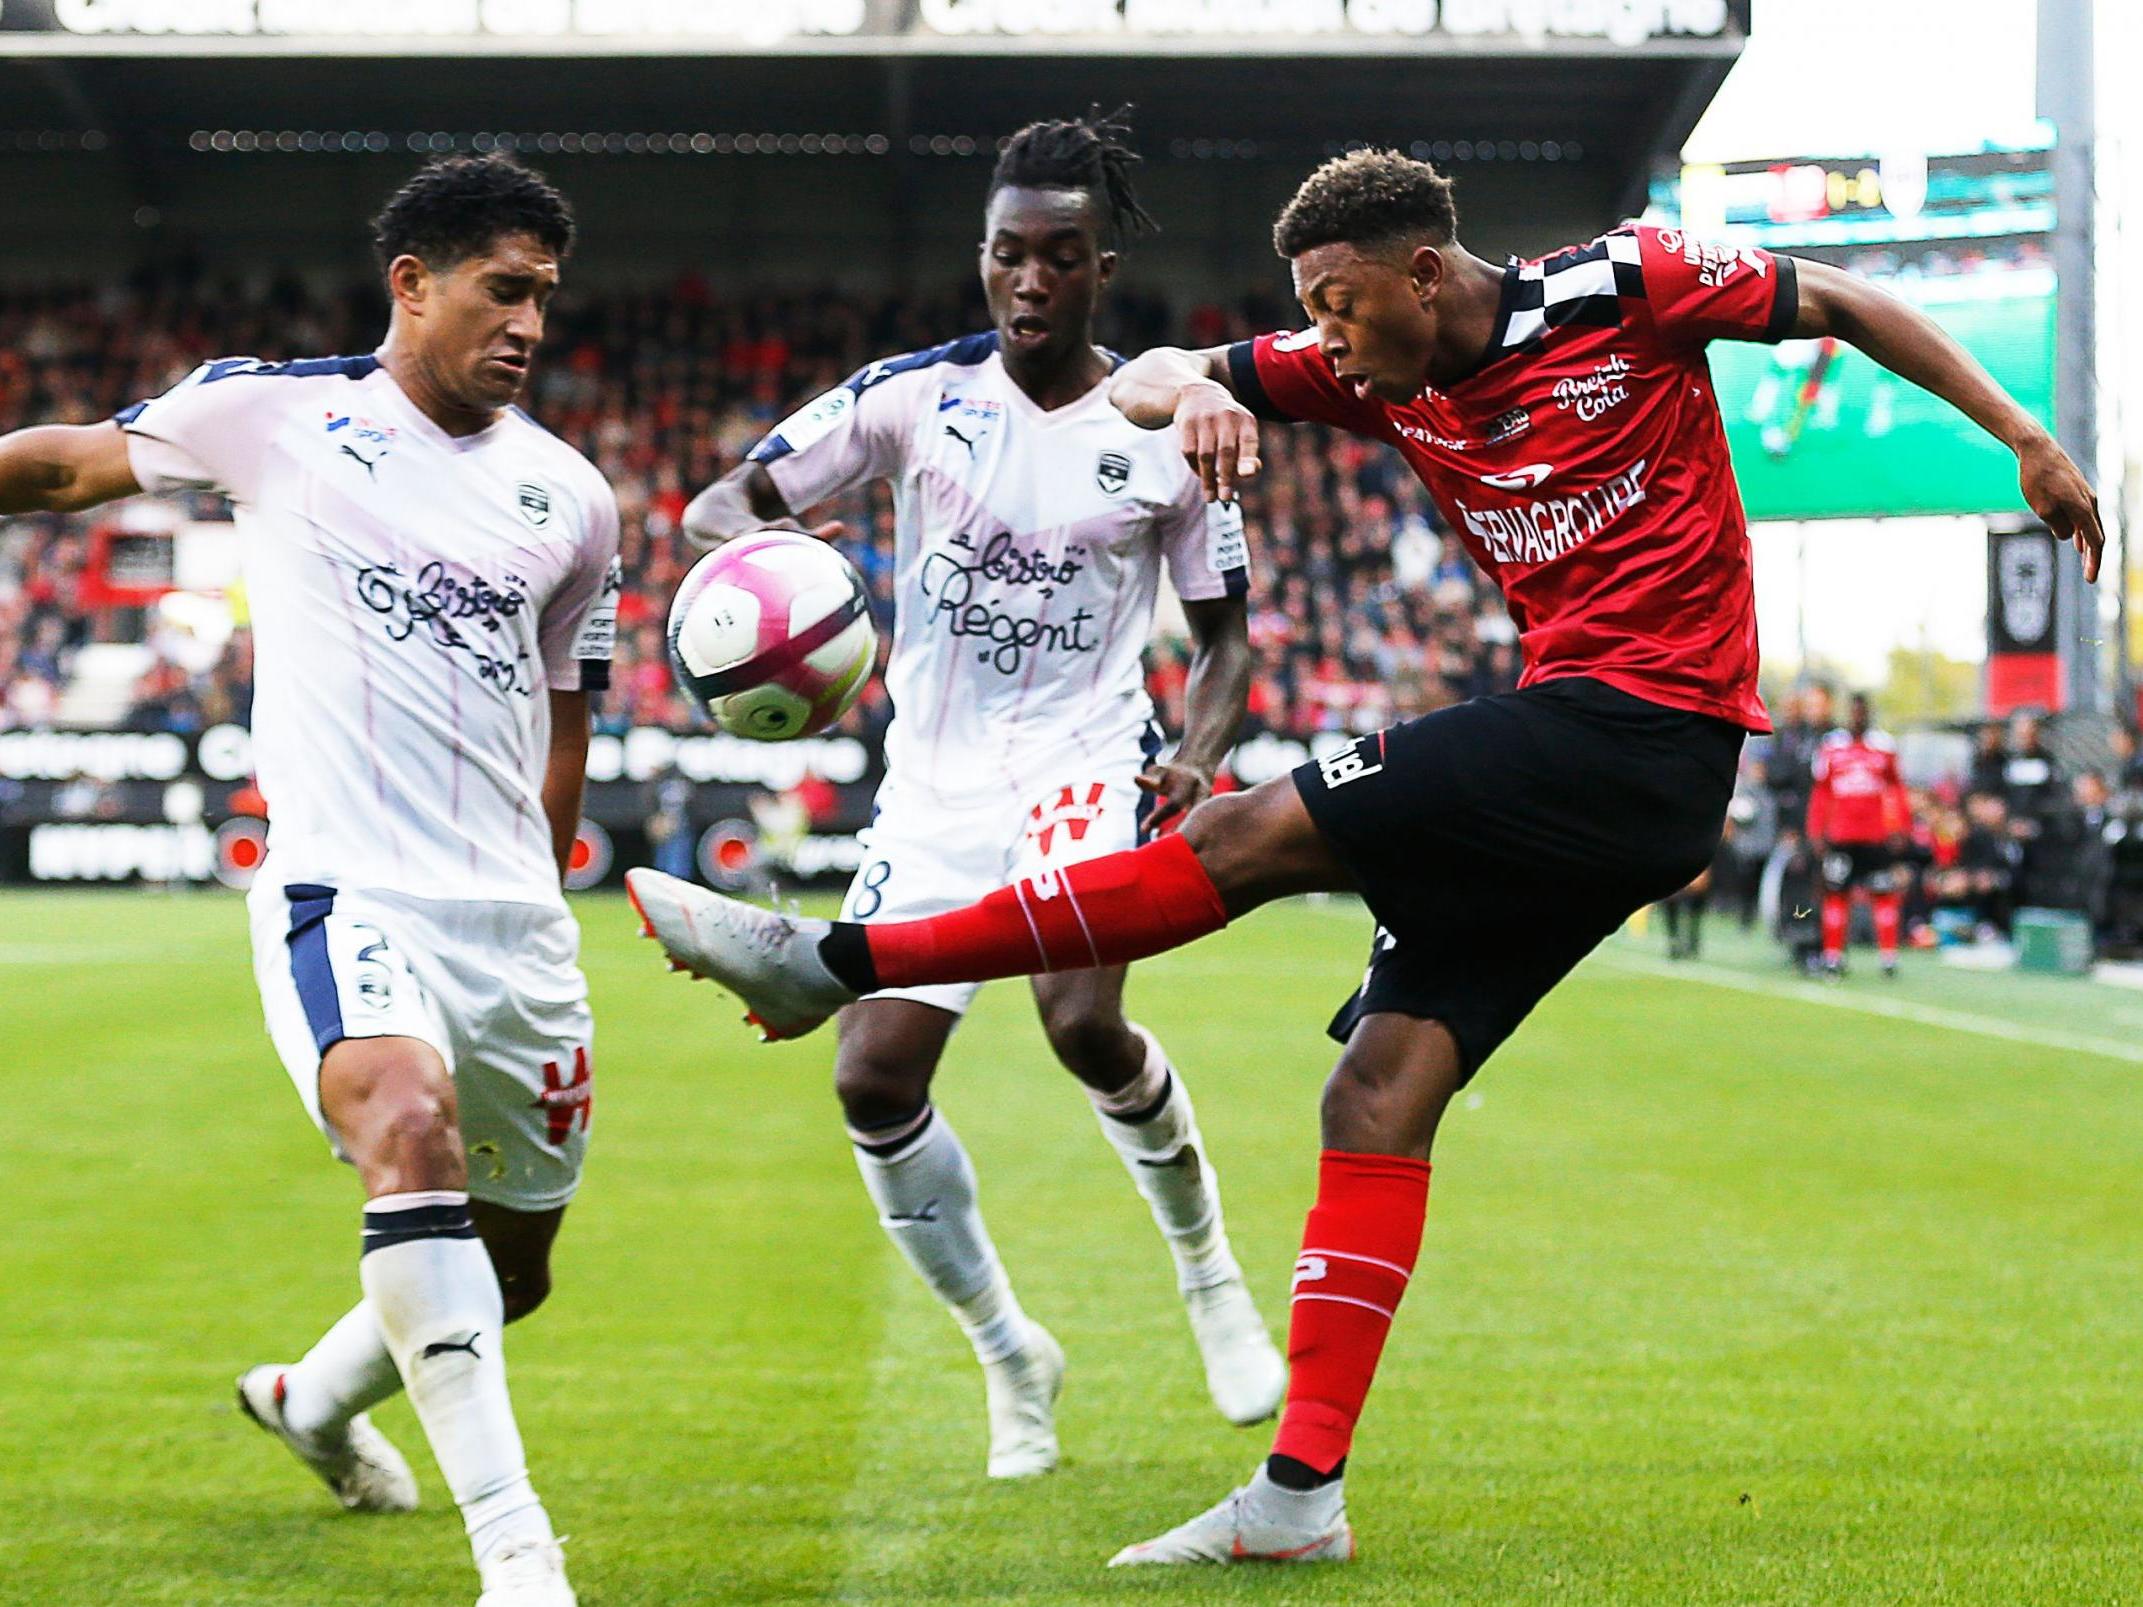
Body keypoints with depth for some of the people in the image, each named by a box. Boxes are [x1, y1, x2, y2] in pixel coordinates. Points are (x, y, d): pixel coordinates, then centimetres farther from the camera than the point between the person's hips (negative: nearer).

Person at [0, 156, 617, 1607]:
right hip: (342, 889, -5)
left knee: (513, 1274, 14)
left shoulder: (571, 499, 11)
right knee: (410, 1124, -33)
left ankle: (315, 1398, 47)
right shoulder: (274, 413, 2)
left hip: (511, 913, 5)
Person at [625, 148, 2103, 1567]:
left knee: (1254, 837, -13)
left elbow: (1841, 304, 6)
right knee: (1380, 1094, 0)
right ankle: (1301, 1494, -1)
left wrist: (2027, 440, 4)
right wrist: (1191, 390, -16)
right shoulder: (1381, 378, 12)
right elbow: (1152, 380, 9)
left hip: (1635, 732, -8)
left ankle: (838, 962, -10)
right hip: (1604, 781, 8)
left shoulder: (1618, 285, -4)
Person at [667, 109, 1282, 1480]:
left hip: (1089, 764, -2)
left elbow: (1226, 631, 8)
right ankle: (1010, 1353, 14)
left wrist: (1199, 756, -12)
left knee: (1083, 1020, -28)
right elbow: (720, 503, -3)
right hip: (936, 781, 3)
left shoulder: (1166, 433, -2)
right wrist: (759, 542, -28)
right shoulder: (916, 394, -1)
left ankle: (1206, 1261, 2)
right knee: (875, 1080, -8)